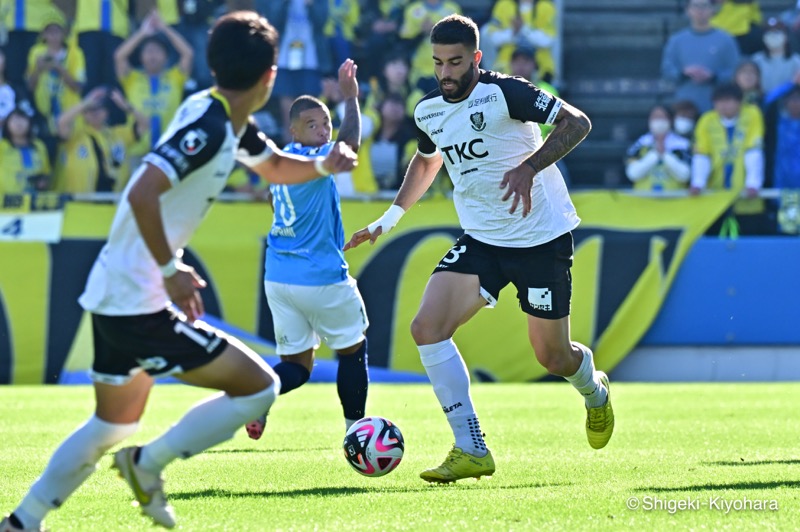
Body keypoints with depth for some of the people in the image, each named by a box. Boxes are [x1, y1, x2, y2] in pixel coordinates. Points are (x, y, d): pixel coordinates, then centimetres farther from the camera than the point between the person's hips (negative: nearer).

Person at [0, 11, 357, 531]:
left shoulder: (227, 121, 10)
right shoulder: (207, 128, -20)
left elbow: (276, 167, 28)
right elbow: (143, 193, -31)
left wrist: (324, 164, 9)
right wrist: (170, 271, -24)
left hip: (114, 295, 10)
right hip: (139, 305, -10)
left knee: (114, 423, 24)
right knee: (259, 387, -5)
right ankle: (149, 463, -1)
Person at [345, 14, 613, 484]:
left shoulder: (504, 93, -17)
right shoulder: (428, 112, 2)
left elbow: (577, 122, -19)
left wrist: (529, 167, -31)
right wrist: (391, 216, 20)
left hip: (542, 237, -5)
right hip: (481, 239, 5)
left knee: (553, 357, 4)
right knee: (427, 327, -16)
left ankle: (595, 391, 44)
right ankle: (471, 451, -12)